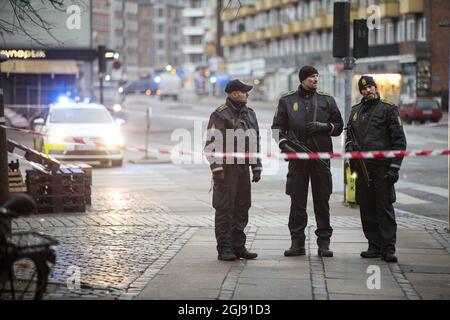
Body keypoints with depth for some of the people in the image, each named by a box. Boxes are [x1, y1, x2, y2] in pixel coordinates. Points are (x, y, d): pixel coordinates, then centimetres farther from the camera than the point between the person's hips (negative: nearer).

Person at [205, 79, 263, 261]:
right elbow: (212, 144, -12)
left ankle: (238, 246, 17)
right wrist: (216, 169, -18)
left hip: (243, 169, 7)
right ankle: (224, 249, -1)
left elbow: (255, 143, 20)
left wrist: (257, 167, 15)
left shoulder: (250, 114, 15)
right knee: (224, 210, -4)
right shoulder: (219, 115, -8)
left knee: (242, 209, 9)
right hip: (226, 170, -7)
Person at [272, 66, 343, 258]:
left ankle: (324, 243, 8)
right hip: (297, 157, 0)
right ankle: (297, 243, 7)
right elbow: (277, 127, 10)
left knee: (322, 201, 2)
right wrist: (283, 144, -6)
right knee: (297, 202, 1)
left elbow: (339, 127, 13)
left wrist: (323, 126, -6)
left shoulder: (327, 100, 10)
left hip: (321, 156, 1)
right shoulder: (287, 101, 8)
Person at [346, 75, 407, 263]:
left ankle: (388, 249, -5)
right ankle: (374, 246, 15)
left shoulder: (388, 109, -1)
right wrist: (349, 146, 5)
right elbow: (349, 133, 29)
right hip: (362, 167, 6)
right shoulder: (356, 111, 16)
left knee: (385, 208, -6)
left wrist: (395, 167, -11)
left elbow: (399, 141, -4)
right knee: (367, 209, 7)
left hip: (382, 168, -6)